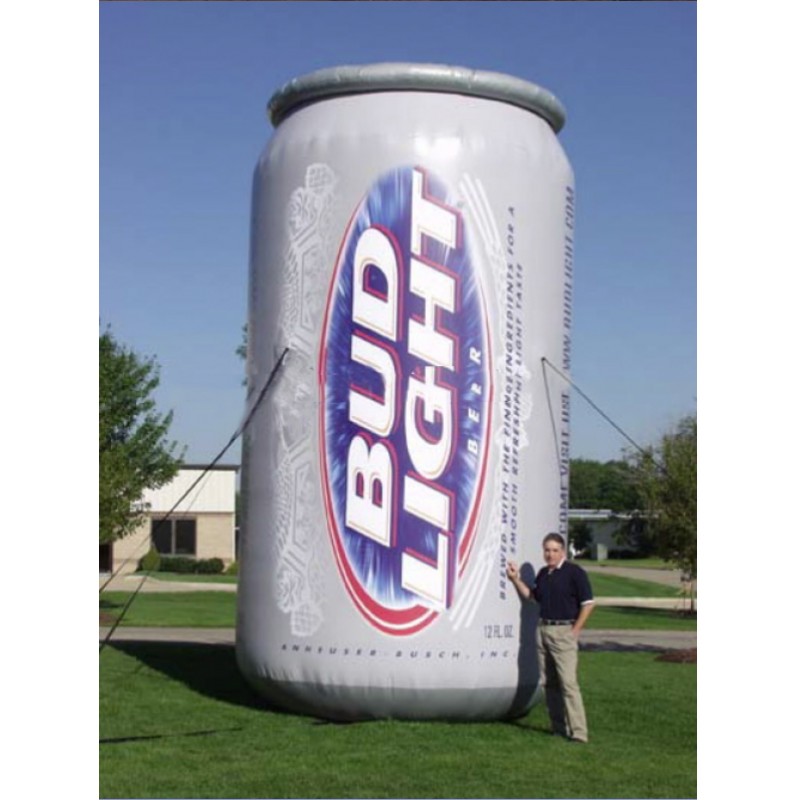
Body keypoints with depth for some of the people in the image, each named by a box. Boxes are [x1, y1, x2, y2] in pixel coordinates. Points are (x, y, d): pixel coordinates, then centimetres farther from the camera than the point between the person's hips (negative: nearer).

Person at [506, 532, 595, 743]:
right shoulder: (542, 574, 14)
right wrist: (516, 579, 11)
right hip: (543, 629, 7)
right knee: (549, 682, 8)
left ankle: (578, 732, -12)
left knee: (568, 682, -12)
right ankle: (558, 728, 15)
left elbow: (588, 603, -8)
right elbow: (531, 596, 21)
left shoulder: (574, 572, -6)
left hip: (563, 631, -7)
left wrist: (575, 629, -10)